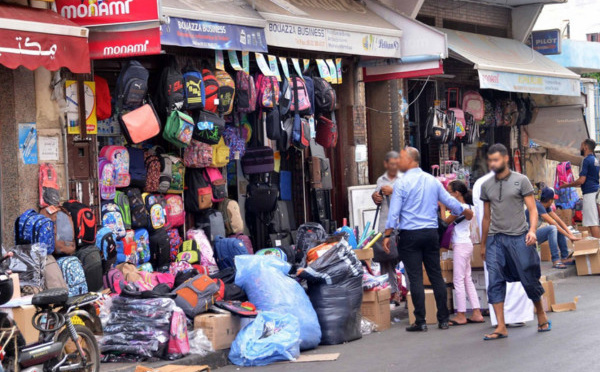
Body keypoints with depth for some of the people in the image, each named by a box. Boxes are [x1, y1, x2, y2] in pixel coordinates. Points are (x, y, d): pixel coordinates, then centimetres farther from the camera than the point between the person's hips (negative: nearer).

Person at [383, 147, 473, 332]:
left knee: (415, 277, -3)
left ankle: (420, 322, -3)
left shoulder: (402, 183, -7)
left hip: (410, 235, -5)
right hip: (431, 233, 5)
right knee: (436, 275, 9)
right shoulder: (433, 181, 9)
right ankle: (443, 319, 11)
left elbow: (394, 212, -9)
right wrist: (466, 212, 34)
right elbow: (450, 201, 16)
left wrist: (387, 235, -3)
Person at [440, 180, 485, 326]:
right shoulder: (466, 207, 13)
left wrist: (442, 207, 0)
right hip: (465, 244, 10)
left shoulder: (461, 208, -16)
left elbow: (446, 221, -12)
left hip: (461, 245, -10)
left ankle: (461, 315, -3)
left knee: (459, 280, -5)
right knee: (467, 280, 11)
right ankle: (477, 313, 11)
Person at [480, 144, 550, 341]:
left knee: (529, 280, 2)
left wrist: (532, 230, -19)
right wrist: (483, 245, 20)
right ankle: (501, 328, -5)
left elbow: (532, 209, -2)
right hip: (495, 239, 3)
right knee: (495, 282, -6)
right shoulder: (486, 186, 12)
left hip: (519, 238, -3)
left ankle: (541, 315, 24)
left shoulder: (521, 180, 1)